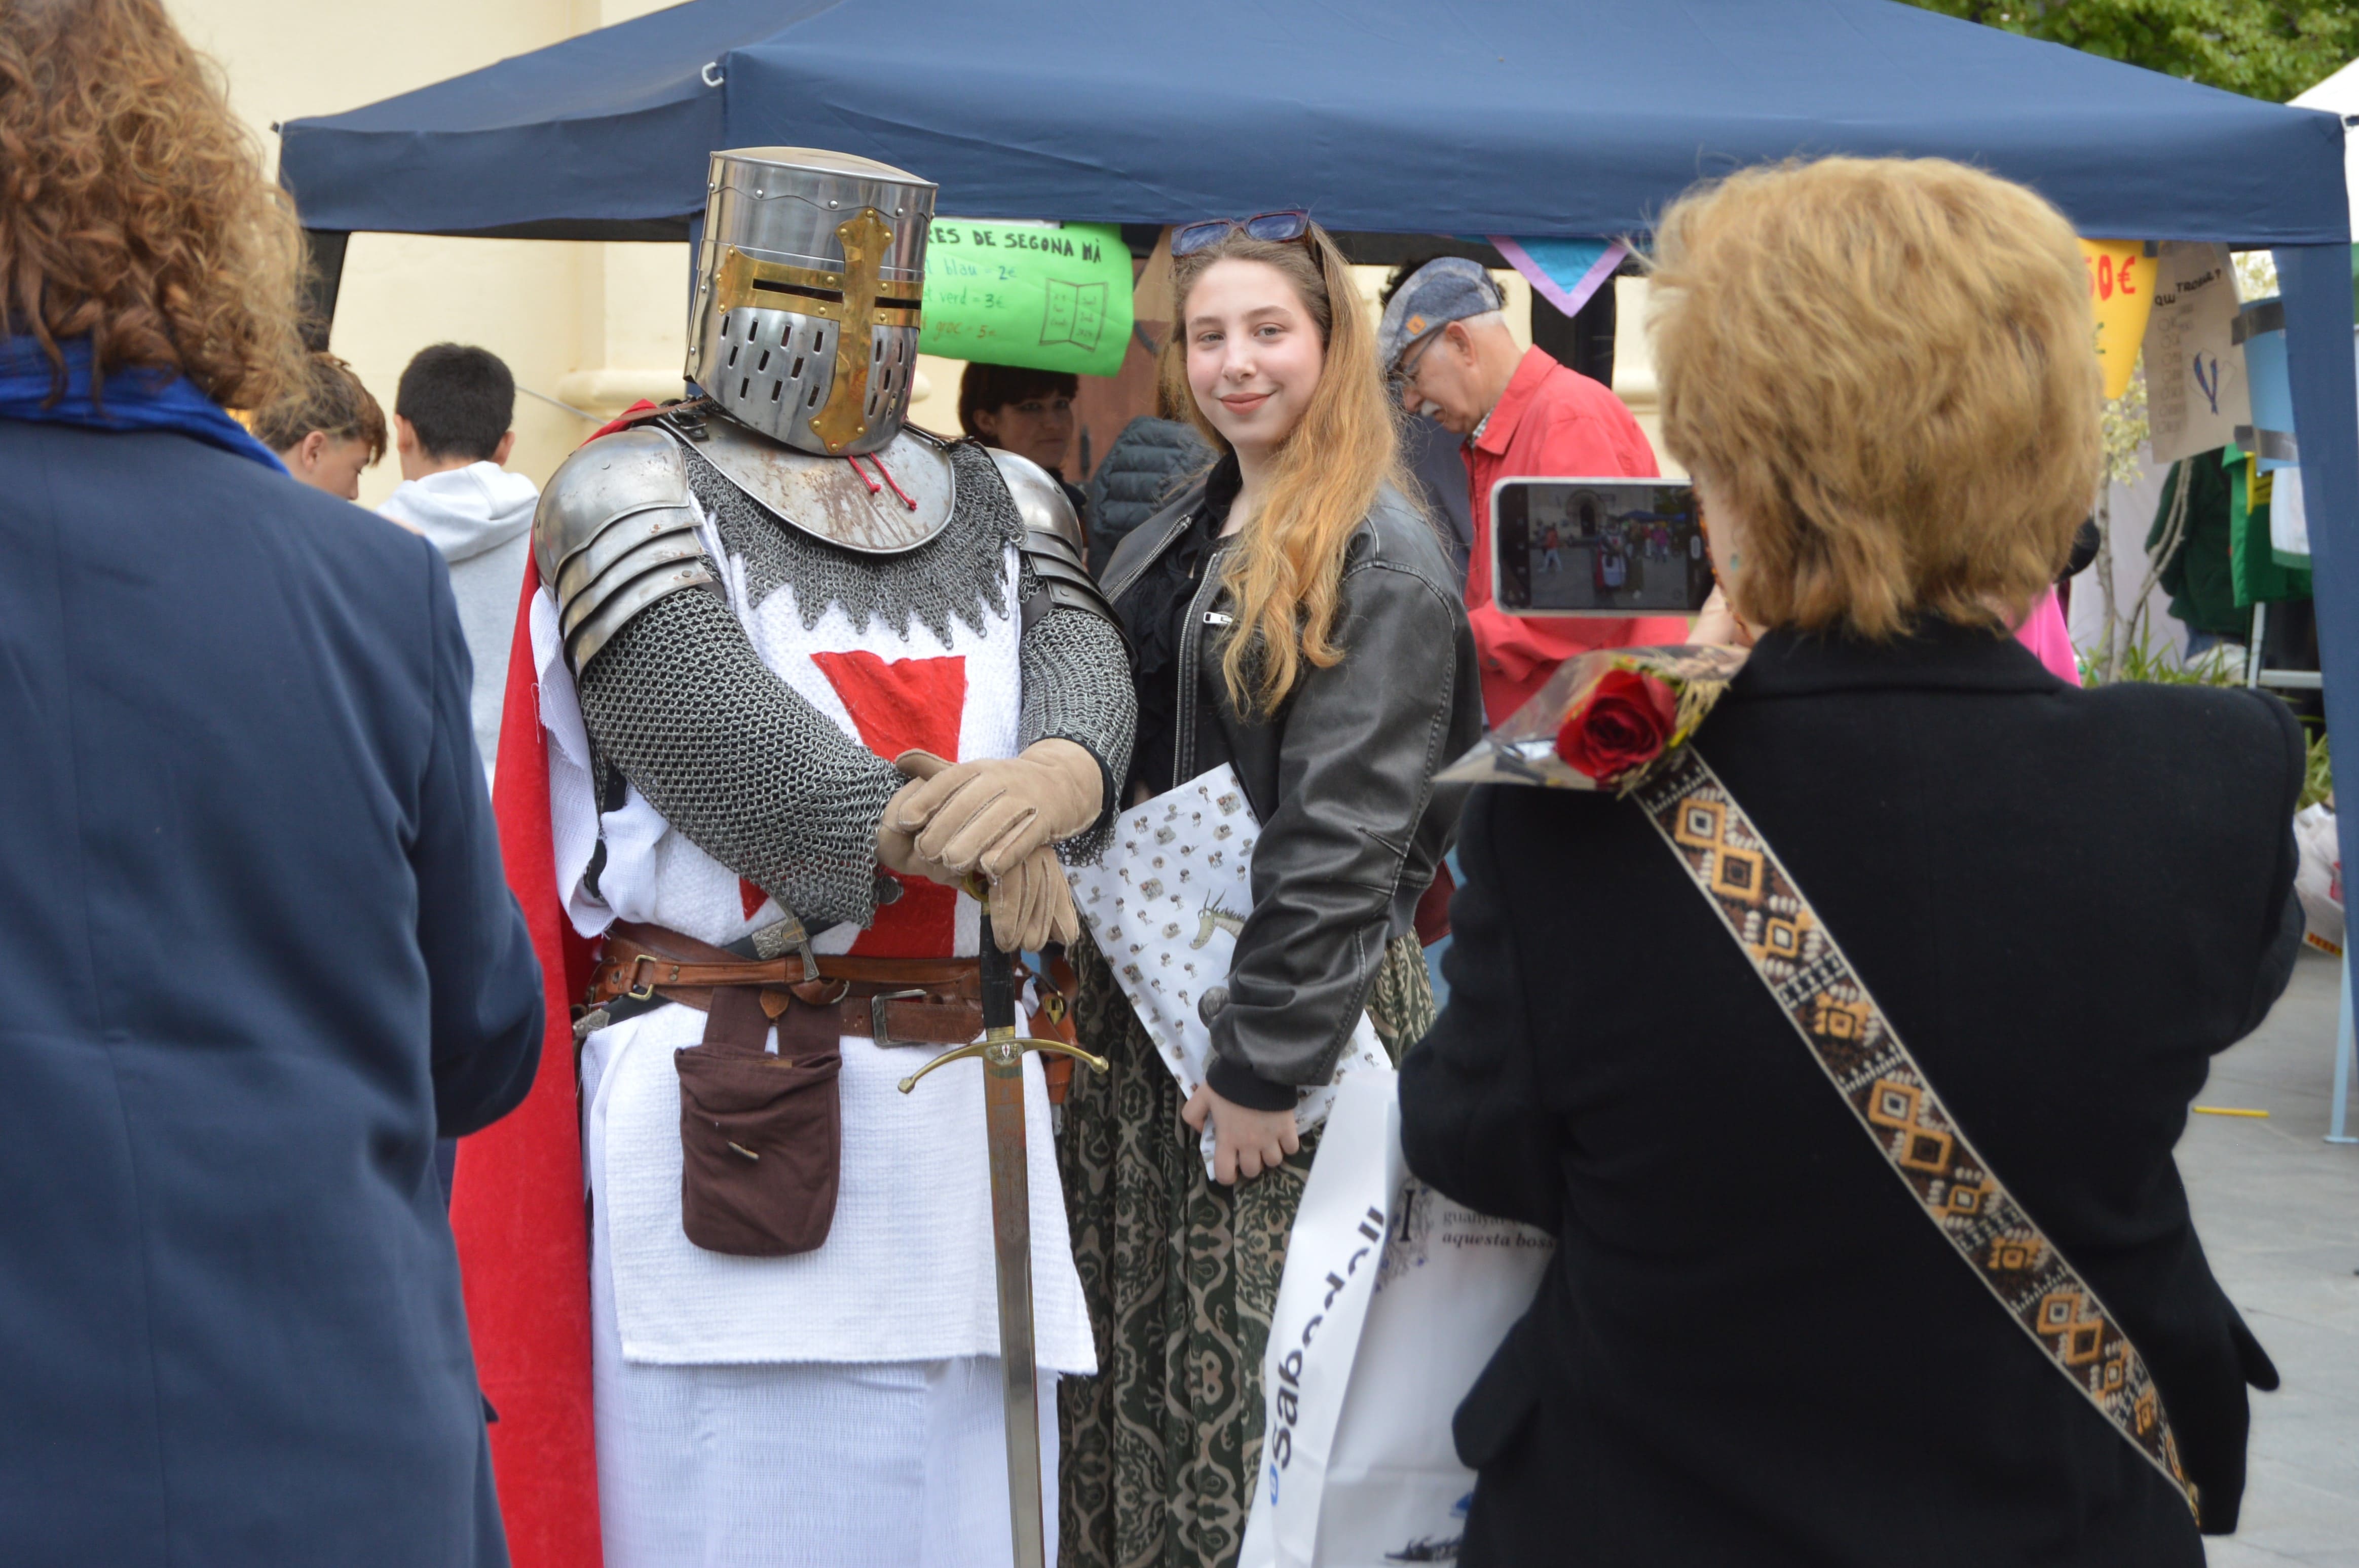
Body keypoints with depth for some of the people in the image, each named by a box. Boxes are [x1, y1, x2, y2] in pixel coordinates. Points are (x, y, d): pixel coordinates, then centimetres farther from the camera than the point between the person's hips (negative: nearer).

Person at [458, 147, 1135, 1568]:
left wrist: (1052, 779, -28)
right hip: (724, 1105, -4)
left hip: (957, 1097, 4)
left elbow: (1090, 672, -3)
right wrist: (967, 846, -21)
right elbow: (716, 729, -13)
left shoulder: (1003, 507, 17)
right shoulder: (630, 497, 4)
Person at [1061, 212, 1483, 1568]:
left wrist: (1267, 1060, -19)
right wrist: (1087, 973, 11)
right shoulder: (1180, 536, 14)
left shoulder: (1380, 559, -13)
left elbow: (1344, 835, -17)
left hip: (1290, 1001, -8)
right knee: (1139, 1348, 12)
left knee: (1260, 1361, -2)